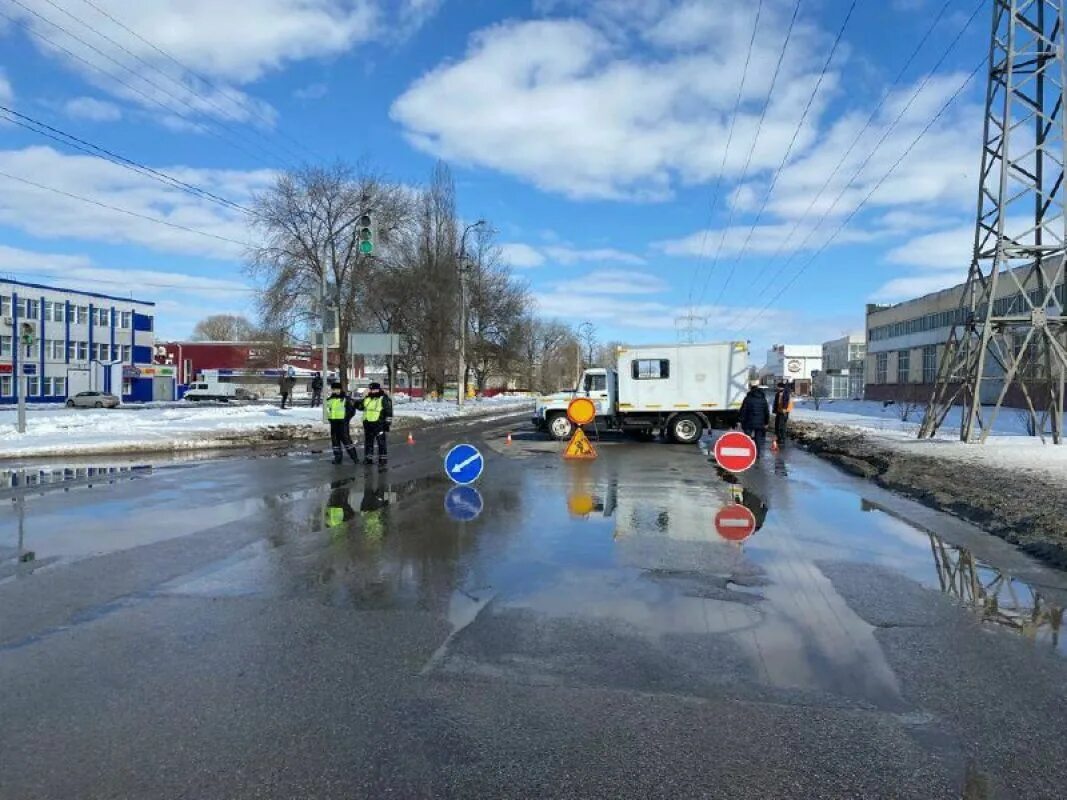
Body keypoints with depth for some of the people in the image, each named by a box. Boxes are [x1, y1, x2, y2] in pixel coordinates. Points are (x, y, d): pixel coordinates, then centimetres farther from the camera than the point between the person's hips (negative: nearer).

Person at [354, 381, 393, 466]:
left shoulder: (384, 399, -6)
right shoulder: (367, 398, 14)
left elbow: (389, 412, -8)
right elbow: (359, 406, 17)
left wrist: (387, 423, -12)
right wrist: (362, 398, 3)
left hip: (379, 424, -7)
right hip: (367, 424, 7)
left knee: (381, 441, -4)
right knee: (368, 441, 13)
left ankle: (383, 459, 1)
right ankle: (368, 458, 23)